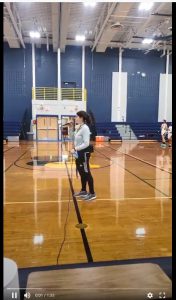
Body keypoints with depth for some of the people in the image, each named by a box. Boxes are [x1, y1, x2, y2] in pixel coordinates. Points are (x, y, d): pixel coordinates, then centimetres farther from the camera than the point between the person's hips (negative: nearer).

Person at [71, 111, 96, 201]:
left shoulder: (85, 128, -19)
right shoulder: (78, 127, 8)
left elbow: (86, 143, -25)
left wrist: (75, 149, -25)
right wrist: (75, 150, 11)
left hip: (84, 153, -9)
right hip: (79, 153, 9)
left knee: (86, 173, -2)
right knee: (81, 173, 17)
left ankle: (92, 193, 9)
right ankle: (83, 191, 31)